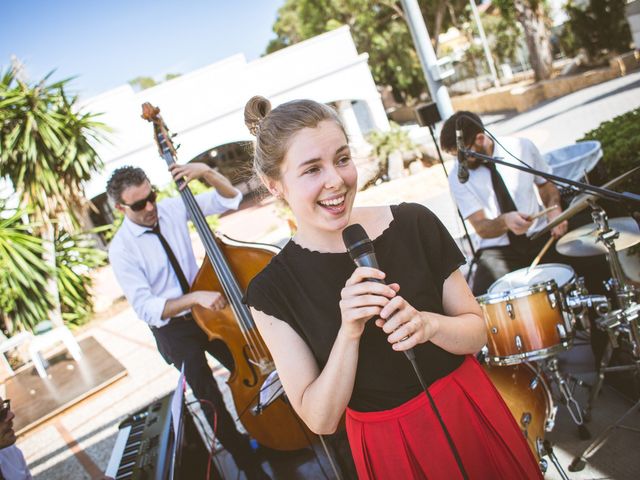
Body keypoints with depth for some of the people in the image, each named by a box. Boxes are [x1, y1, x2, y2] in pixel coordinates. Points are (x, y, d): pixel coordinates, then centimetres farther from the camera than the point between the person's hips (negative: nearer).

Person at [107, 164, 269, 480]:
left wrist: (206, 172, -21)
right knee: (210, 397, -11)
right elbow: (145, 308, -21)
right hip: (172, 327, -4)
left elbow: (230, 199, -2)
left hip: (206, 310, 4)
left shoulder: (171, 208, -6)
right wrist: (195, 297, -34)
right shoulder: (121, 249, -16)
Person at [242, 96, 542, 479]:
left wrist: (428, 325, -24)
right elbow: (320, 420, -13)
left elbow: (477, 332, -3)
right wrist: (349, 333, -28)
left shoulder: (415, 224, -11)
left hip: (471, 417, 3)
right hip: (388, 449, -2)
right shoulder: (273, 291, -15)